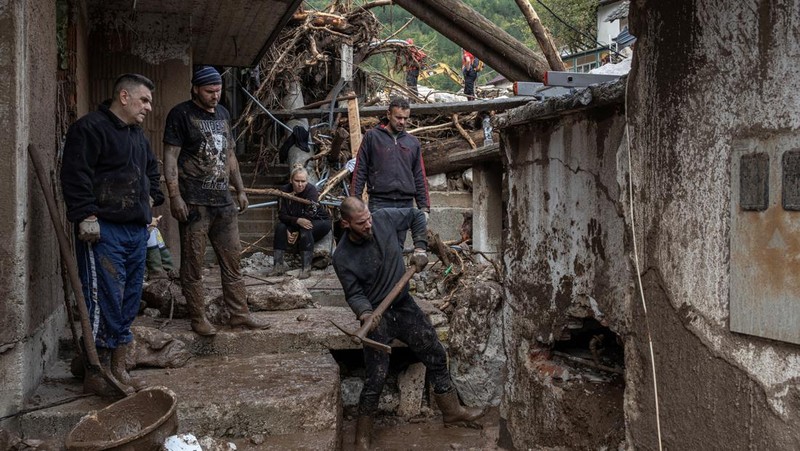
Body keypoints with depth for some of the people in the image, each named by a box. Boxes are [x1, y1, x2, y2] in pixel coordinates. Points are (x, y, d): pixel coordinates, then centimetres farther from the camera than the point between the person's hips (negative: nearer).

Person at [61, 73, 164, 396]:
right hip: (103, 230, -9)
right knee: (105, 300, -8)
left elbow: (152, 170, 36)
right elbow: (75, 175, -16)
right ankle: (96, 374, 2)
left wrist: (152, 197, 20)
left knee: (129, 301, 10)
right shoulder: (90, 128, -7)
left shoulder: (138, 135, 21)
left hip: (137, 230, 9)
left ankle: (118, 368, 20)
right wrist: (86, 216, -21)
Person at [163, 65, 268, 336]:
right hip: (194, 202, -6)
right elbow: (170, 157, -9)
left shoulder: (222, 113, 17)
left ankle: (240, 315, 16)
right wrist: (175, 196, -17)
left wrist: (240, 189, 19)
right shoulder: (181, 115, -3)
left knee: (232, 261, 8)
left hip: (224, 201, 7)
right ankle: (198, 319, 11)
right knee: (193, 263, 1)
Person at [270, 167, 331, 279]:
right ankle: (279, 265, -21)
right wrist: (297, 221, -35)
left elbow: (310, 215, -28)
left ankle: (306, 268, -34)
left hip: (320, 221, -4)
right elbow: (282, 214, -16)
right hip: (295, 225, 4)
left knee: (305, 229, -35)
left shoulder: (311, 190, -23)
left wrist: (296, 232, -27)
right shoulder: (286, 191, -11)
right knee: (280, 226, -23)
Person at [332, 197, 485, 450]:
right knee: (376, 379, -8)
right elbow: (354, 294, -11)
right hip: (377, 316, -4)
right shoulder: (342, 258, -19)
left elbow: (417, 217, 5)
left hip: (405, 305, 5)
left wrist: (420, 248, -4)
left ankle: (452, 412, 30)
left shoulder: (384, 219, -12)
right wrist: (365, 313, -31)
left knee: (436, 356, 11)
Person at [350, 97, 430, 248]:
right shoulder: (372, 137, 4)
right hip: (379, 202, -3)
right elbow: (360, 171, 2)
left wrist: (424, 207, 6)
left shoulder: (413, 142, 14)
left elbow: (420, 177, 14)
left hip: (406, 204, 3)